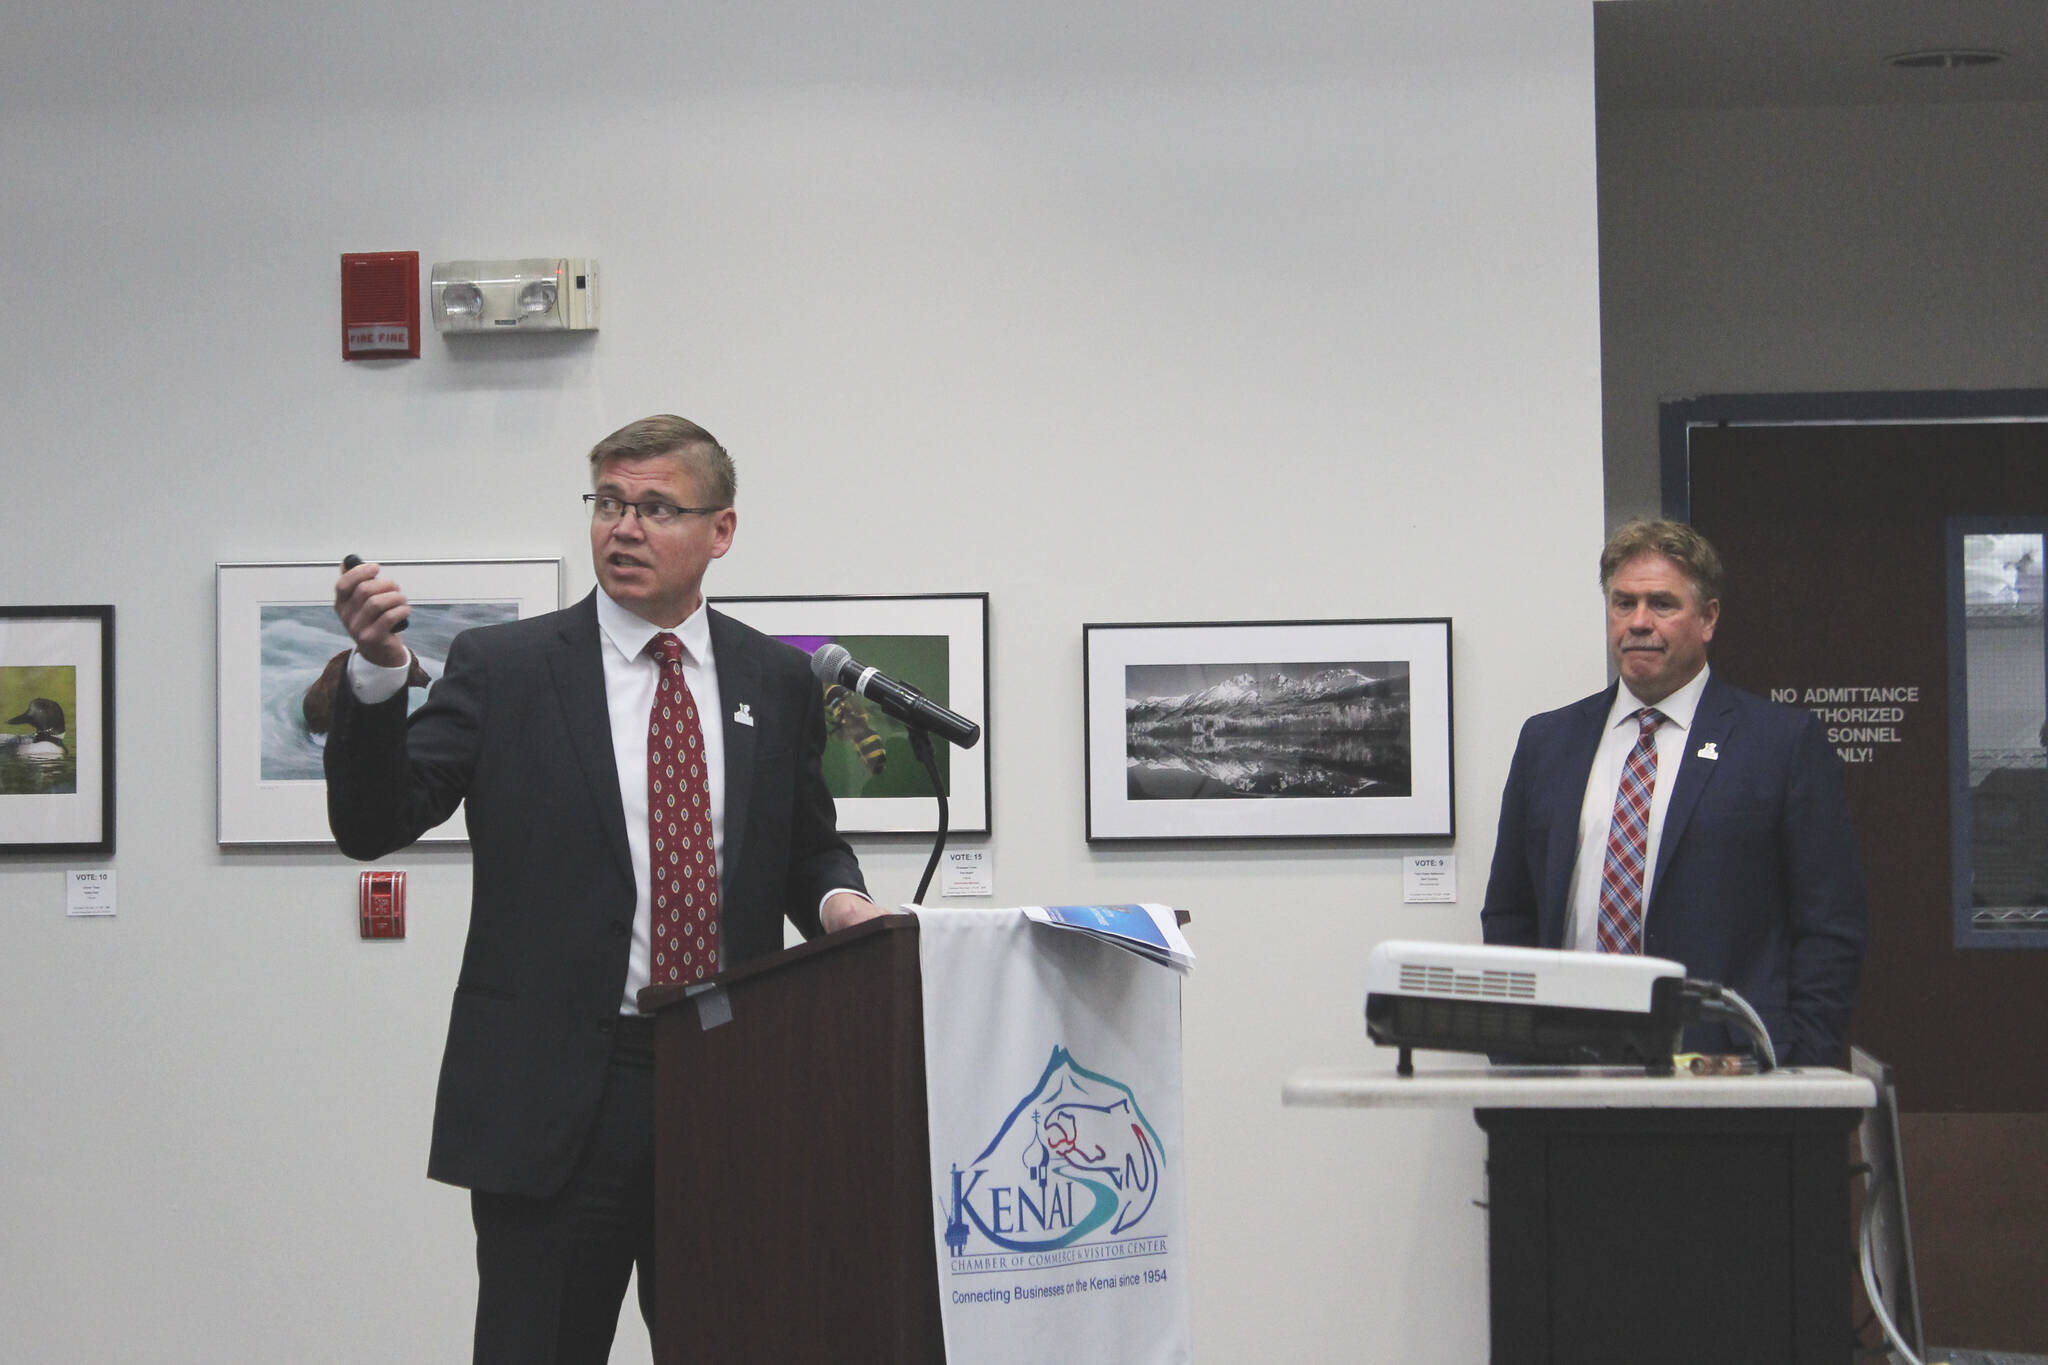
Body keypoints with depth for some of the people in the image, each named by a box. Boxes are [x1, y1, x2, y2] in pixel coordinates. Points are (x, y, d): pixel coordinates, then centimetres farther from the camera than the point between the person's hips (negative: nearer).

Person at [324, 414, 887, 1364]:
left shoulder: (778, 680, 9)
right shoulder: (500, 668, 1)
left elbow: (808, 847, 18)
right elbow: (372, 825, -6)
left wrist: (836, 897, -5)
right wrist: (376, 673, -21)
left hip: (729, 1085, 3)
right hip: (552, 1097, -2)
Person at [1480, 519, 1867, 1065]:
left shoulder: (1787, 741, 4)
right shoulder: (1547, 740, 15)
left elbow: (1831, 928, 1)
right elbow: (1508, 915, 17)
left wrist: (1795, 1076, -8)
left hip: (1725, 1068, -3)